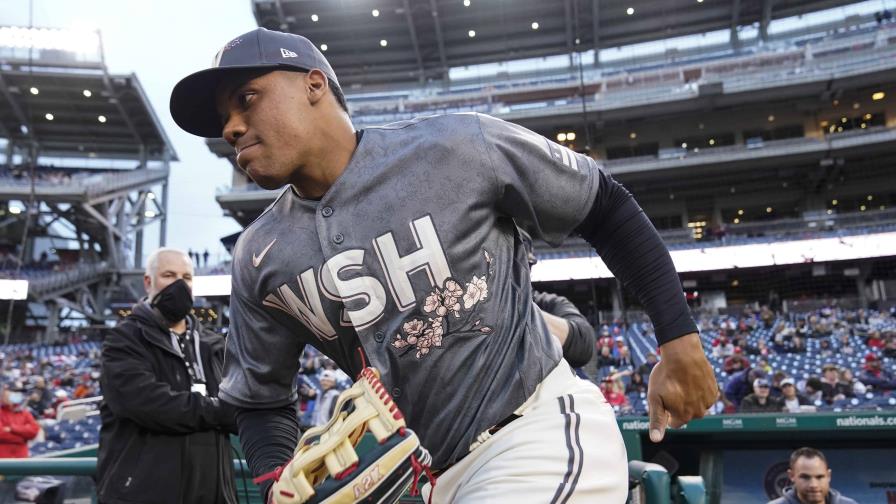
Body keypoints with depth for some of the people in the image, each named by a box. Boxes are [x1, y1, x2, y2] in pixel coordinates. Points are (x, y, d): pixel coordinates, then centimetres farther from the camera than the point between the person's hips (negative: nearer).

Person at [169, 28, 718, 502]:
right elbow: (262, 399, 12)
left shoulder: (457, 146, -15)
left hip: (541, 430, -5)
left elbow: (605, 206, -3)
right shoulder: (259, 259, 1)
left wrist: (679, 338, -2)